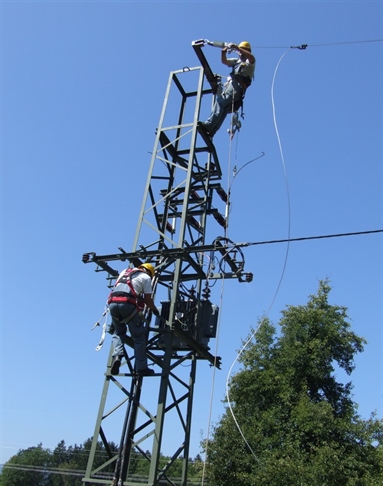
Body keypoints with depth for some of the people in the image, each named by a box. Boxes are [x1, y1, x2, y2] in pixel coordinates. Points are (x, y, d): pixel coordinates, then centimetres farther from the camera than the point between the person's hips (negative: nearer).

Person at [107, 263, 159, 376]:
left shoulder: (124, 271, 31)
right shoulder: (146, 277, 16)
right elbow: (148, 300, 11)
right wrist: (155, 310, 30)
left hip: (112, 302, 5)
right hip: (128, 304, -5)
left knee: (118, 332, 24)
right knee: (139, 337, 8)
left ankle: (117, 355, -1)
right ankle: (141, 368, 8)